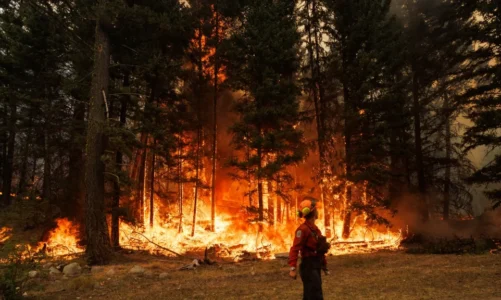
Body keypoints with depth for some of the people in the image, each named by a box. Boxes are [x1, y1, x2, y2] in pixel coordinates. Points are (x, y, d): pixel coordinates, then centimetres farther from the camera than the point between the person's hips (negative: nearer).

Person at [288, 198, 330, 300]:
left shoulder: (315, 228, 13)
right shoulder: (303, 229, -16)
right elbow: (295, 249, -24)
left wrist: (324, 266, 22)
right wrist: (293, 268, -30)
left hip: (316, 267, 9)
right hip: (309, 267, -9)